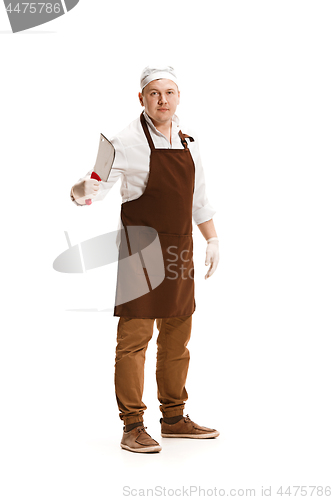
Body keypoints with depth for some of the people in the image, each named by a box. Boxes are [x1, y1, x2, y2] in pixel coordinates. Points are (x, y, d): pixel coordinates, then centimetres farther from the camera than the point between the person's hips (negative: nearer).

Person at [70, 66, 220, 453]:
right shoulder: (128, 141, -8)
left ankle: (174, 418, 25)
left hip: (179, 251, 6)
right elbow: (95, 186, -13)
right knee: (134, 337, -5)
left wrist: (212, 239, 16)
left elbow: (198, 196, 20)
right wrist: (82, 190, -35)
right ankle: (133, 427, 3)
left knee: (177, 337, 12)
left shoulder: (187, 140, 11)